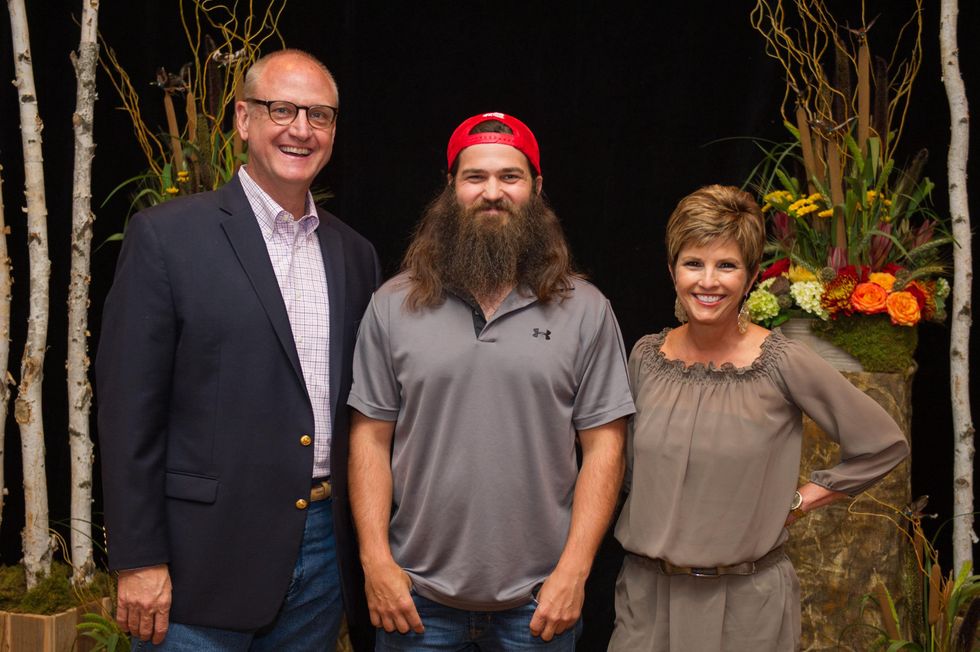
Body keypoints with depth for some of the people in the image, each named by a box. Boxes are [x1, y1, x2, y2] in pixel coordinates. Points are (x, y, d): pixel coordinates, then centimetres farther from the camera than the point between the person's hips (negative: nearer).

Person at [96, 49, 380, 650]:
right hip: (204, 562, -4)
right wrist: (138, 561, -11)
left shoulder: (355, 255, 9)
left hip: (326, 552, 5)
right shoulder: (167, 236, -7)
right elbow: (129, 408, -9)